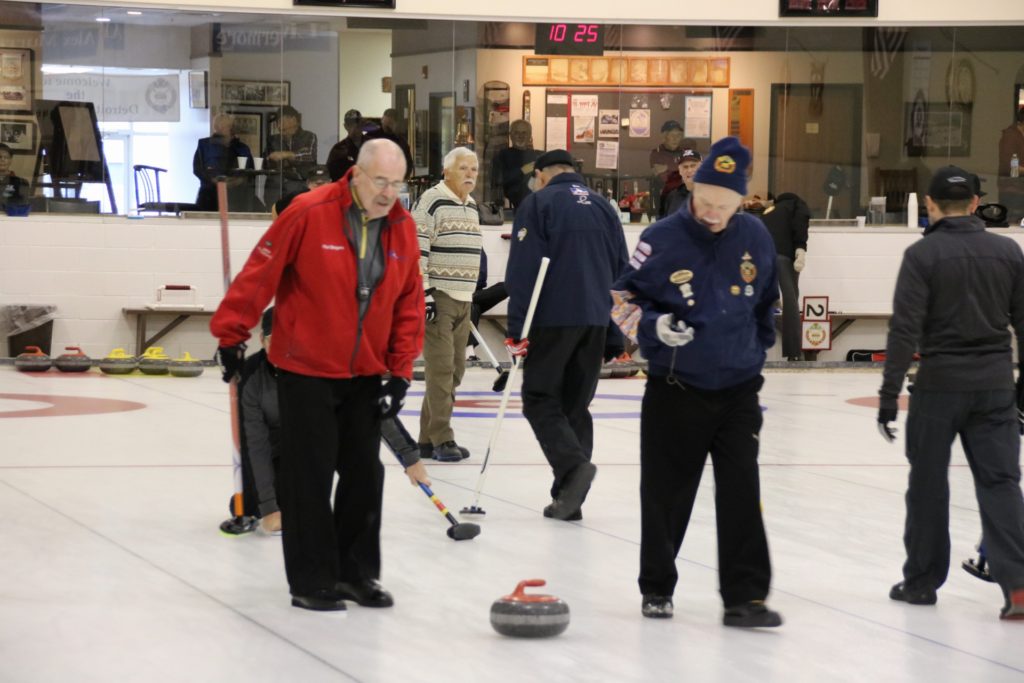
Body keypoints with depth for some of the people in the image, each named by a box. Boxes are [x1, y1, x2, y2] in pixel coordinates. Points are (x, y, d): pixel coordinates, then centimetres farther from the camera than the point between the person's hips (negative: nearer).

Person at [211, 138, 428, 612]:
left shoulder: (403, 228, 0)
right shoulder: (309, 213, -17)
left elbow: (409, 303, 5)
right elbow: (260, 274, -12)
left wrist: (400, 373, 1)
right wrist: (231, 334, -8)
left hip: (364, 375, 5)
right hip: (306, 372, -5)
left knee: (365, 474, 9)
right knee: (310, 477, -1)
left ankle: (356, 572, 21)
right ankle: (311, 581, 7)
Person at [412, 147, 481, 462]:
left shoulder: (471, 206, 15)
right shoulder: (432, 201, -11)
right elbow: (416, 249, -16)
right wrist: (423, 294, -20)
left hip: (462, 300, 9)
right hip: (437, 297, -9)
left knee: (455, 369, 9)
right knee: (441, 368, -10)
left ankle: (427, 439, 16)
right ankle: (442, 439, -6)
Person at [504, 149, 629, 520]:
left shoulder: (538, 202, -1)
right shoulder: (603, 207, 17)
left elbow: (523, 270, -10)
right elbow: (621, 273, 18)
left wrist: (517, 329, -11)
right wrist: (614, 339, 21)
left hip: (553, 321, -5)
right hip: (596, 322, 5)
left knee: (540, 399, 2)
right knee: (576, 404, 11)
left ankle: (573, 463, -22)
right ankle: (568, 497, 8)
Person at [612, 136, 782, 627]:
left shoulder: (755, 238, 1)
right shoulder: (662, 239, -10)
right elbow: (622, 300, -2)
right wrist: (655, 326, -19)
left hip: (737, 390, 2)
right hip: (675, 389, -2)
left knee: (742, 495, -4)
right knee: (665, 493, 7)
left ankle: (745, 597, -2)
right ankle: (656, 587, 23)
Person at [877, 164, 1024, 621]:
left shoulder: (923, 254, -8)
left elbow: (905, 329, -13)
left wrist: (889, 393, -11)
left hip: (939, 383, -3)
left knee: (928, 483, 10)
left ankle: (922, 580, 20)